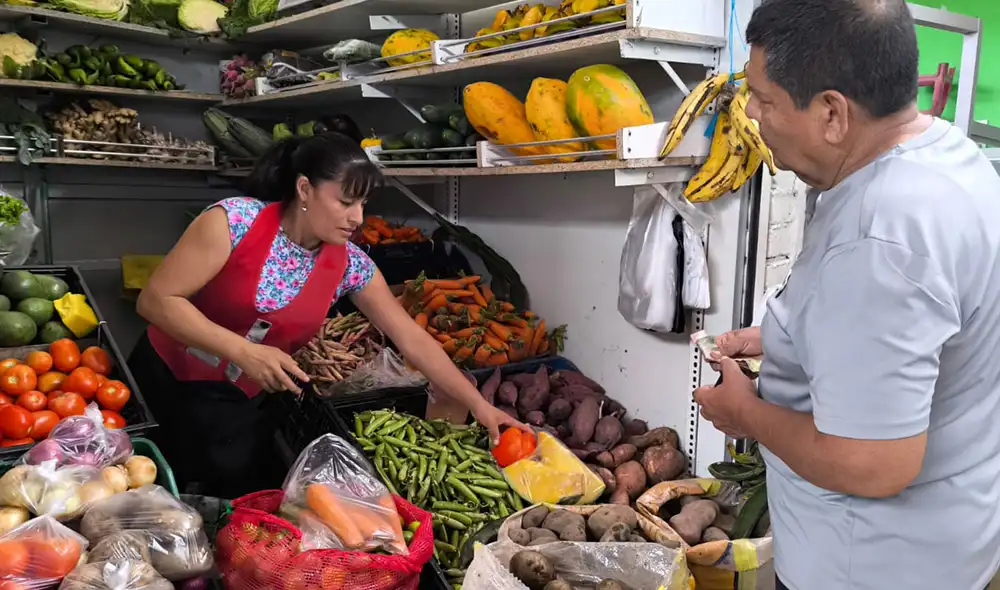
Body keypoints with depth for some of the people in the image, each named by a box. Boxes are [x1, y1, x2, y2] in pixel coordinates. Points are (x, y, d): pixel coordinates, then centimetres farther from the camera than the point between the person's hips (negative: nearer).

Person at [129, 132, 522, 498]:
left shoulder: (350, 265, -12)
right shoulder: (235, 220, -24)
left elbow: (412, 340, -7)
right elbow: (155, 300, -22)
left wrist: (479, 405, -11)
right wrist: (244, 351, -32)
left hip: (242, 403, 3)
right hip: (167, 378, -3)